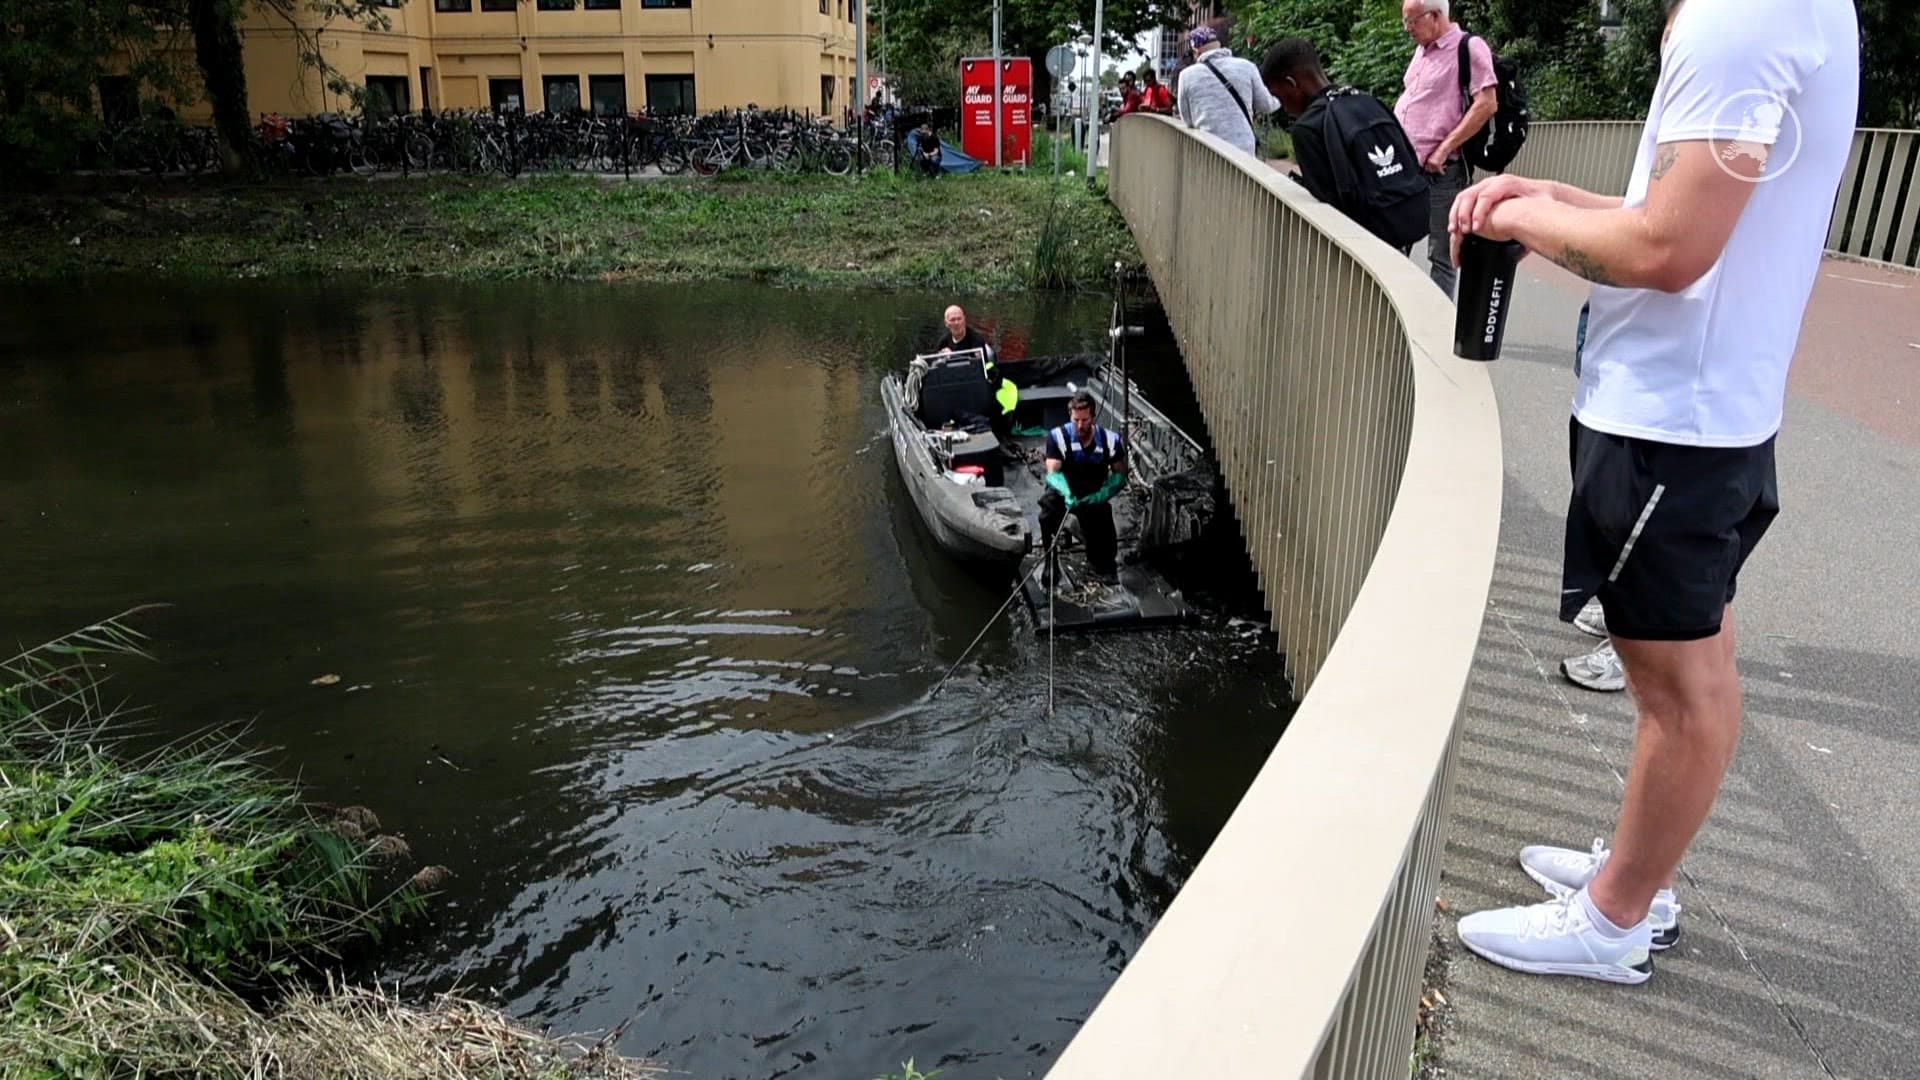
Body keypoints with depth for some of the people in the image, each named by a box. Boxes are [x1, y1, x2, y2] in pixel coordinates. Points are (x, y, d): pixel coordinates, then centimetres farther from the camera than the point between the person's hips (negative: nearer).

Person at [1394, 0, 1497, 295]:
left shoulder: (1469, 48, -7)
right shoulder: (1421, 50, 16)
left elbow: (1487, 104, -16)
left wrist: (1443, 150, -18)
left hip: (1441, 172, -8)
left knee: (1441, 255, -1)